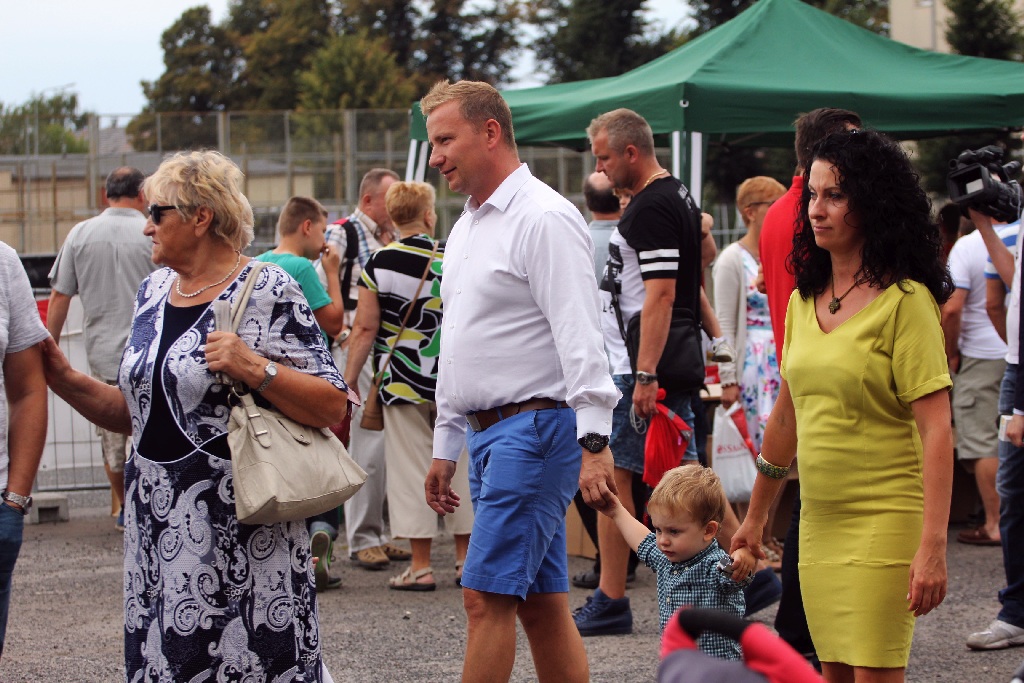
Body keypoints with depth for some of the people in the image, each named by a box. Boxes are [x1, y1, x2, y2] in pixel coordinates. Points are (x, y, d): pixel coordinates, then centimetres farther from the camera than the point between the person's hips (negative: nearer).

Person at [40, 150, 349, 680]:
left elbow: (332, 407, -11)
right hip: (157, 529, 7)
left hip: (238, 532, -7)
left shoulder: (267, 293, -6)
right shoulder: (154, 291, 15)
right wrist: (63, 379, 8)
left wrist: (255, 369, -22)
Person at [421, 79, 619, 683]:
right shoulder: (467, 226, 18)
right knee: (541, 603, 9)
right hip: (486, 430, 9)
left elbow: (579, 336, -19)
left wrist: (594, 441, -26)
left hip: (535, 427, -9)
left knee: (488, 594, -12)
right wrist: (446, 447, 24)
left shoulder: (544, 218, -12)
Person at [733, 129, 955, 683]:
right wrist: (755, 517, 26)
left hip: (886, 524, -7)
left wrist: (932, 546, -23)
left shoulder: (906, 302, -11)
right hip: (816, 523, 7)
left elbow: (936, 432, -16)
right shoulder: (803, 303, 10)